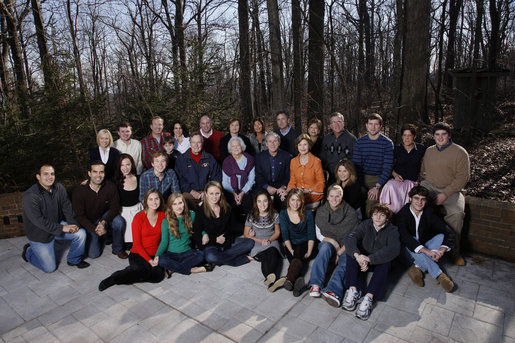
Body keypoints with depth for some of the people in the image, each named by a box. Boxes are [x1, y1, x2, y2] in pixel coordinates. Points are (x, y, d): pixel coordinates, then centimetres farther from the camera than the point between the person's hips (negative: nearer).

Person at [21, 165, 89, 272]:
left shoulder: (59, 188, -6)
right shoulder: (29, 197, -24)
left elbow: (67, 208, -5)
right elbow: (39, 221, -27)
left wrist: (73, 224, -19)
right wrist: (62, 228, -29)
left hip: (58, 224, 5)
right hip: (40, 235, -5)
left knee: (81, 233, -18)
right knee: (50, 268, 1)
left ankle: (74, 259, 8)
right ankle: (28, 251, 29)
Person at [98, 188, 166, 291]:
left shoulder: (163, 216, 4)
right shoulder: (139, 218, -6)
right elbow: (137, 244, -6)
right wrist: (149, 260, -13)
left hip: (155, 255, 4)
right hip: (138, 254, -3)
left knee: (159, 275, -26)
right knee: (143, 271, -35)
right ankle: (115, 278, -9)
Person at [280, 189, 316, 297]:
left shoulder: (308, 214, -1)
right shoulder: (283, 214, 1)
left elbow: (311, 235, -2)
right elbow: (285, 235, -3)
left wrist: (309, 252, -15)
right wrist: (290, 250, -17)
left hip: (305, 245, -2)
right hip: (291, 245, 2)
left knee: (298, 253, -34)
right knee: (295, 258, -31)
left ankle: (289, 279, -53)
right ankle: (298, 279, -52)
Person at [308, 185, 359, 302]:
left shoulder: (350, 212, -4)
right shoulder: (321, 211, 3)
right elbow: (319, 235, 6)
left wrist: (340, 252, -15)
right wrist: (332, 241, -13)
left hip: (345, 247, -1)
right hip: (327, 243, 1)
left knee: (345, 263, -33)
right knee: (326, 247, -35)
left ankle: (333, 291, -56)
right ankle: (315, 285, -46)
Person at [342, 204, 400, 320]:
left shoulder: (392, 230, -10)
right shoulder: (366, 225, -6)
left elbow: (394, 249, -31)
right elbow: (350, 237, -24)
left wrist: (369, 258, -42)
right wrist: (358, 256, -45)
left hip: (379, 261, -1)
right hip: (363, 259, 2)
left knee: (385, 262, -33)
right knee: (351, 252, -26)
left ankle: (369, 298, -41)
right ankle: (353, 289, -33)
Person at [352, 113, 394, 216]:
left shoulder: (387, 143, -2)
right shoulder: (360, 142, 5)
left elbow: (387, 167, -6)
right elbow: (356, 164, 4)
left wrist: (377, 186, -14)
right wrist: (360, 185, -5)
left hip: (379, 180, -2)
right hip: (362, 178, 2)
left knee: (370, 211, -13)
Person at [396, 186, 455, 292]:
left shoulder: (430, 213, -5)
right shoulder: (402, 215, -16)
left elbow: (448, 232, -14)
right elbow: (404, 237, -32)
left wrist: (442, 249, -36)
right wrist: (426, 251, -45)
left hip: (426, 247, 4)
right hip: (410, 251, -3)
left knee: (441, 236, -22)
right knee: (412, 241, -35)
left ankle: (419, 267, -26)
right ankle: (439, 275, -29)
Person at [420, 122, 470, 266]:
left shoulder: (459, 152, -2)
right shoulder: (429, 151, 13)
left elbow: (463, 177, -7)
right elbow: (422, 171, 23)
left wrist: (445, 194, -15)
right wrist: (423, 183, 3)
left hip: (450, 190, -3)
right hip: (428, 186, 3)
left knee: (457, 213, -30)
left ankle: (454, 250, -10)